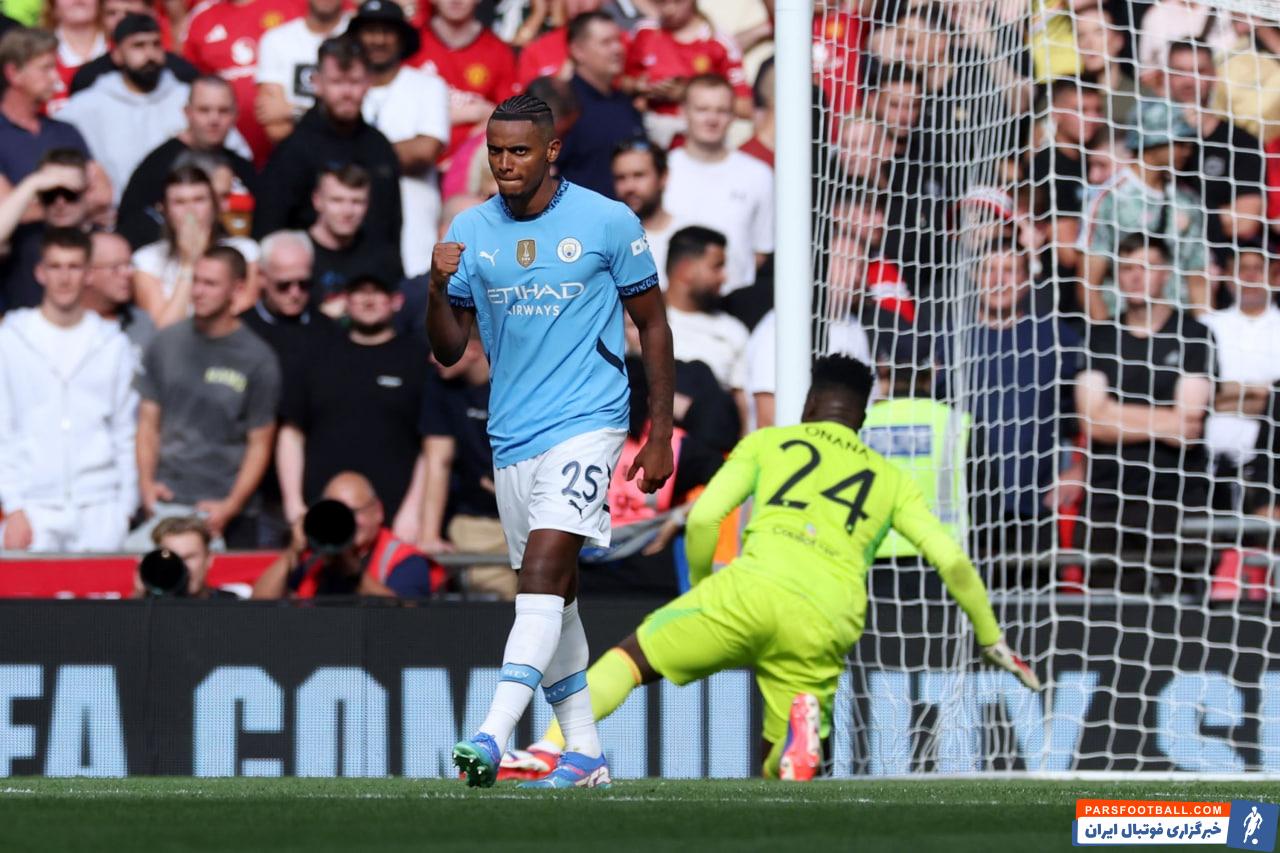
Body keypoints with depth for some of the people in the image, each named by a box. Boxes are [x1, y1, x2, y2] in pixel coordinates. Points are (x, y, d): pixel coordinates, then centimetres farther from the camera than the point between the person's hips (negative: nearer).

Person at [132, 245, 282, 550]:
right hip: (165, 502, 3)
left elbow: (260, 444, 0)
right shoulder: (166, 343, 8)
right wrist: (146, 482, -1)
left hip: (225, 512, -2)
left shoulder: (257, 359, -2)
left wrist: (231, 507, -11)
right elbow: (149, 421, 14)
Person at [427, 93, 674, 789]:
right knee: (552, 593, 10)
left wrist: (660, 437, 1)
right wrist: (438, 288, -12)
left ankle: (493, 737, -32)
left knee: (543, 568, -21)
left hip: (587, 423, -5)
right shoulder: (469, 232, 6)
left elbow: (653, 325, 5)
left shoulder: (608, 223, -3)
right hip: (512, 436, 5)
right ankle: (585, 755, 18)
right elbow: (448, 351, 9)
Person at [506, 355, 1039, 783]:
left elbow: (702, 519, 12)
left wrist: (700, 590, 29)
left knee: (630, 657, 14)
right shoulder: (890, 479, 29)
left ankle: (548, 751, -10)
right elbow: (954, 563, 21)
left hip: (756, 588, -2)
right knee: (779, 769, 17)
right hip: (827, 626, 2)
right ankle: (802, 727, -19)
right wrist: (993, 641, 33)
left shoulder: (767, 443, 23)